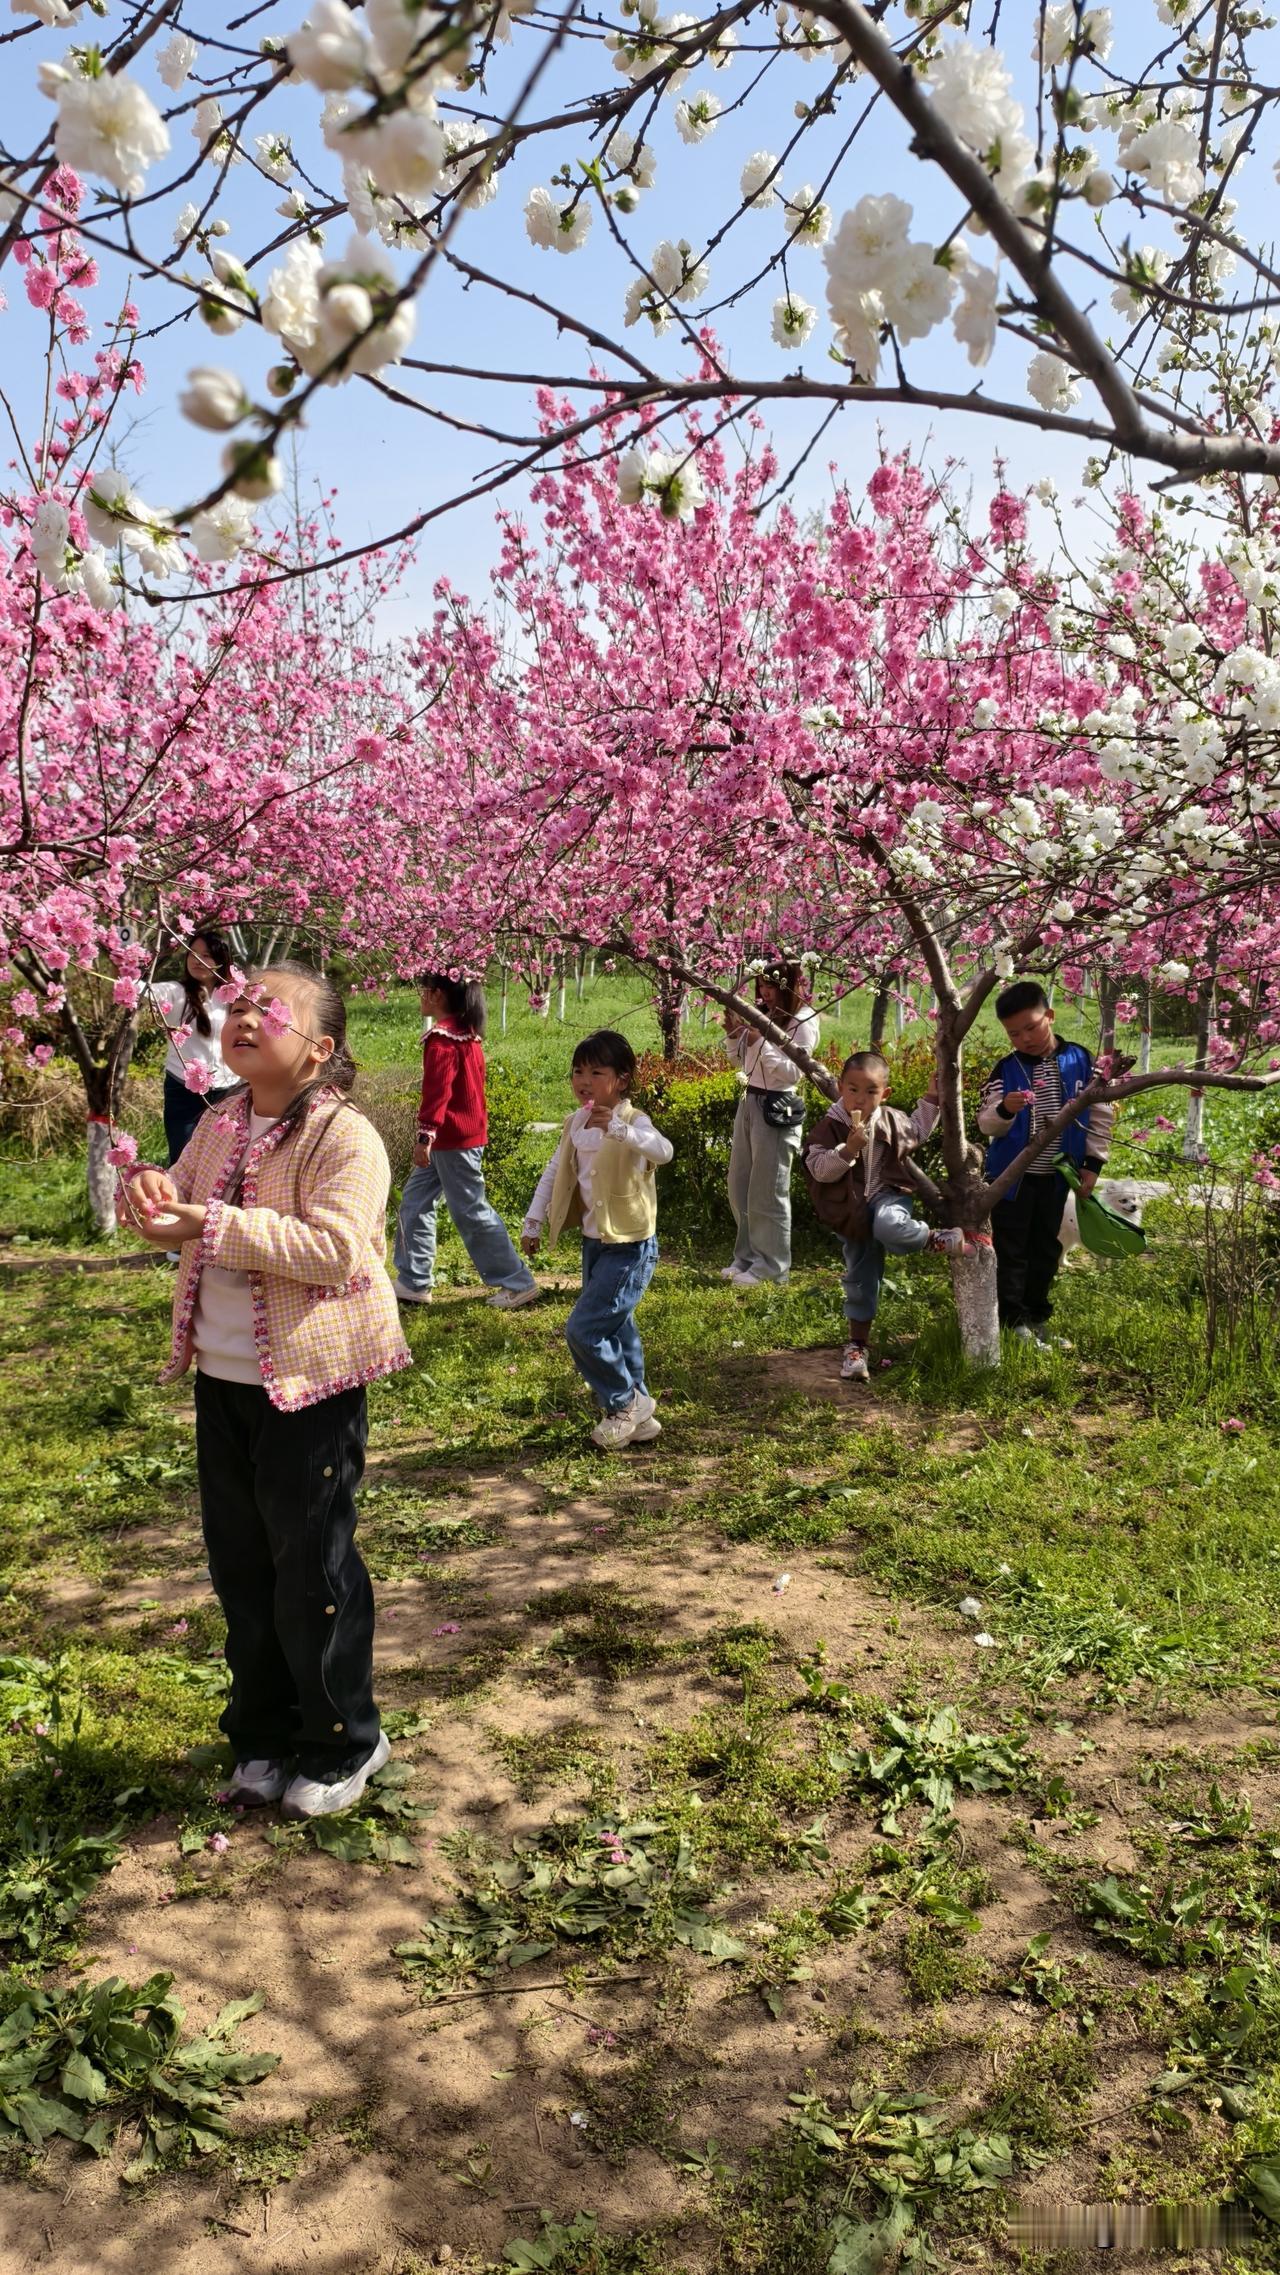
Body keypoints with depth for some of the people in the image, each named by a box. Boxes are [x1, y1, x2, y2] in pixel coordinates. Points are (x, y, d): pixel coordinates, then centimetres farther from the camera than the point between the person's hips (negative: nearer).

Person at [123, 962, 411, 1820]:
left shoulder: (345, 1138, -17)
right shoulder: (222, 1125, 7)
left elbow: (334, 1249, -28)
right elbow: (182, 1207, 15)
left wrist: (216, 1226, -30)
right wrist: (156, 1189, -9)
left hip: (308, 1386, -7)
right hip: (223, 1380, 8)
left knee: (312, 1570, 4)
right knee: (241, 1565, 17)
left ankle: (343, 1743, 24)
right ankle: (265, 1733, 35)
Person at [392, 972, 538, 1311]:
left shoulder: (442, 1038, -17)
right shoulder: (467, 1033, 13)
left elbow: (438, 1089, -27)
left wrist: (427, 1134, -31)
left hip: (451, 1138, -10)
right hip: (468, 1129, 10)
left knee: (470, 1210, -3)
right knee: (415, 1201, 14)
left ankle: (517, 1282, 3)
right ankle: (413, 1282, 18)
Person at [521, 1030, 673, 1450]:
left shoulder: (632, 1121, -20)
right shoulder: (576, 1124, 4)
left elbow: (662, 1150, -41)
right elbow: (554, 1172, 16)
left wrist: (617, 1129, -57)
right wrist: (534, 1222, 13)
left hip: (630, 1247, -8)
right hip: (594, 1242, 8)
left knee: (583, 1330, -12)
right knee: (614, 1330, 17)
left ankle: (624, 1404, 10)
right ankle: (638, 1416, 33)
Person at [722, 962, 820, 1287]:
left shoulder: (803, 1021, -9)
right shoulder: (764, 1016, 10)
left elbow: (793, 1071, -17)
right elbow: (741, 1061, 19)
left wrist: (760, 1042, -21)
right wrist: (734, 1034, 2)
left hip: (776, 1109, -8)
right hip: (748, 1103, 8)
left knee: (767, 1193, -3)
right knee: (739, 1188, 13)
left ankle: (771, 1267, 6)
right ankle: (747, 1257, 25)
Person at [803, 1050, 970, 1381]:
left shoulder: (893, 1120, 1)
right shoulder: (829, 1127, -10)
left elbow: (916, 1134, 23)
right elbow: (820, 1170, -16)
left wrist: (930, 1100, 15)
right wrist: (847, 1150, -30)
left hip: (888, 1196, 0)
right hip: (852, 1214, 0)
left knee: (888, 1226, -38)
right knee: (860, 1279, 6)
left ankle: (937, 1239, -10)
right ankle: (857, 1345, 19)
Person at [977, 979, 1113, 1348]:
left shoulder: (1079, 1061, -5)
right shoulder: (1006, 1071, -7)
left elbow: (1100, 1114, 1)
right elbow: (985, 1124, -9)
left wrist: (1092, 1162, -3)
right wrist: (1004, 1110, -30)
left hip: (1056, 1176, 2)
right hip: (1012, 1175, -2)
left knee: (1045, 1248, 13)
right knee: (1010, 1249, 1)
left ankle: (1036, 1315, 26)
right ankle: (1012, 1319, 9)